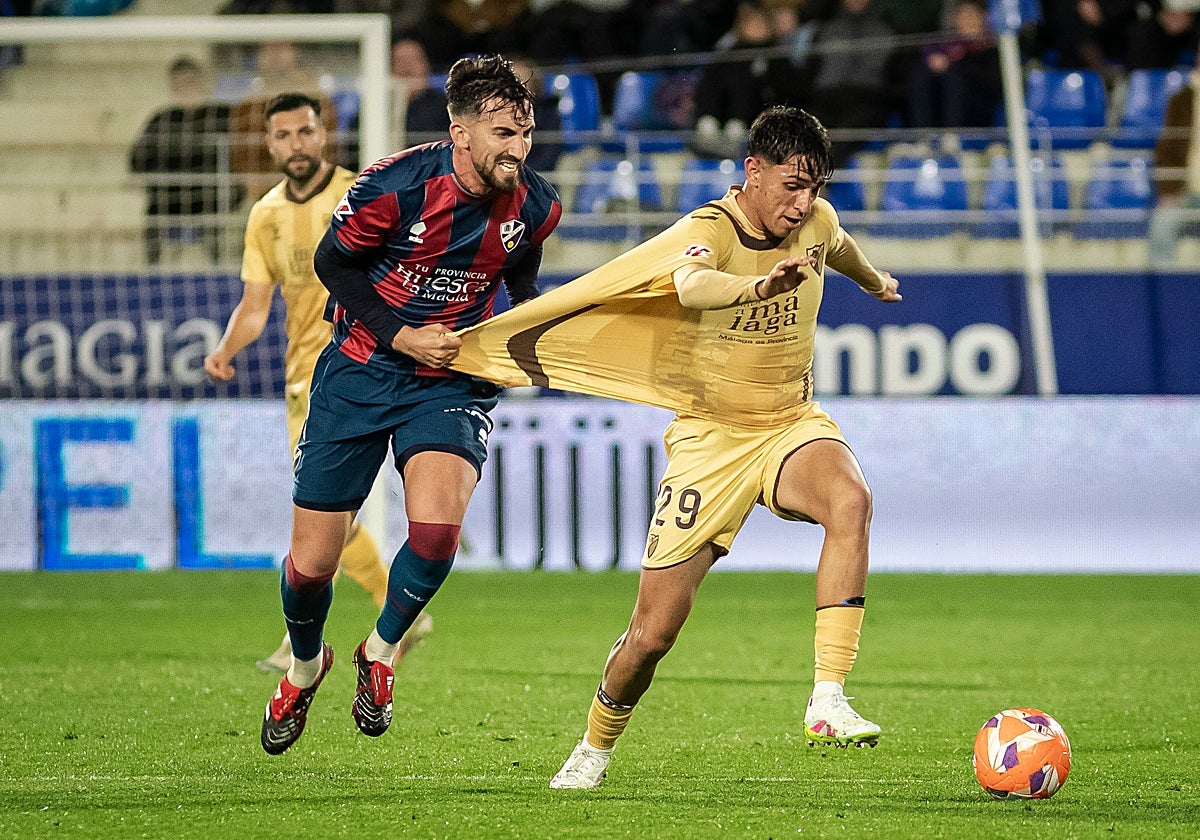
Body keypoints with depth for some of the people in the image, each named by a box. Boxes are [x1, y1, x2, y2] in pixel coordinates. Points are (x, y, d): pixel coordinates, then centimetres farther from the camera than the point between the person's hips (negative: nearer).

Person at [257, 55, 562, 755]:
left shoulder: (534, 205, -8)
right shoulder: (398, 185, -21)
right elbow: (333, 262, -6)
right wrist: (401, 335, -15)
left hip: (453, 382, 1)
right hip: (361, 373, -1)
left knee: (437, 532, -26)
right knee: (311, 564, 0)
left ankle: (381, 653, 4)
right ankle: (306, 666, 35)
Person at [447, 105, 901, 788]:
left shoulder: (816, 222, -2)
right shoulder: (707, 231, -20)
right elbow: (691, 287, -46)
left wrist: (875, 281, 46)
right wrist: (757, 286, -67)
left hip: (792, 425, 3)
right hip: (709, 437, -3)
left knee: (850, 501, -34)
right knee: (654, 632, -4)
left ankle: (829, 702, -37)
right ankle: (595, 750, 26)